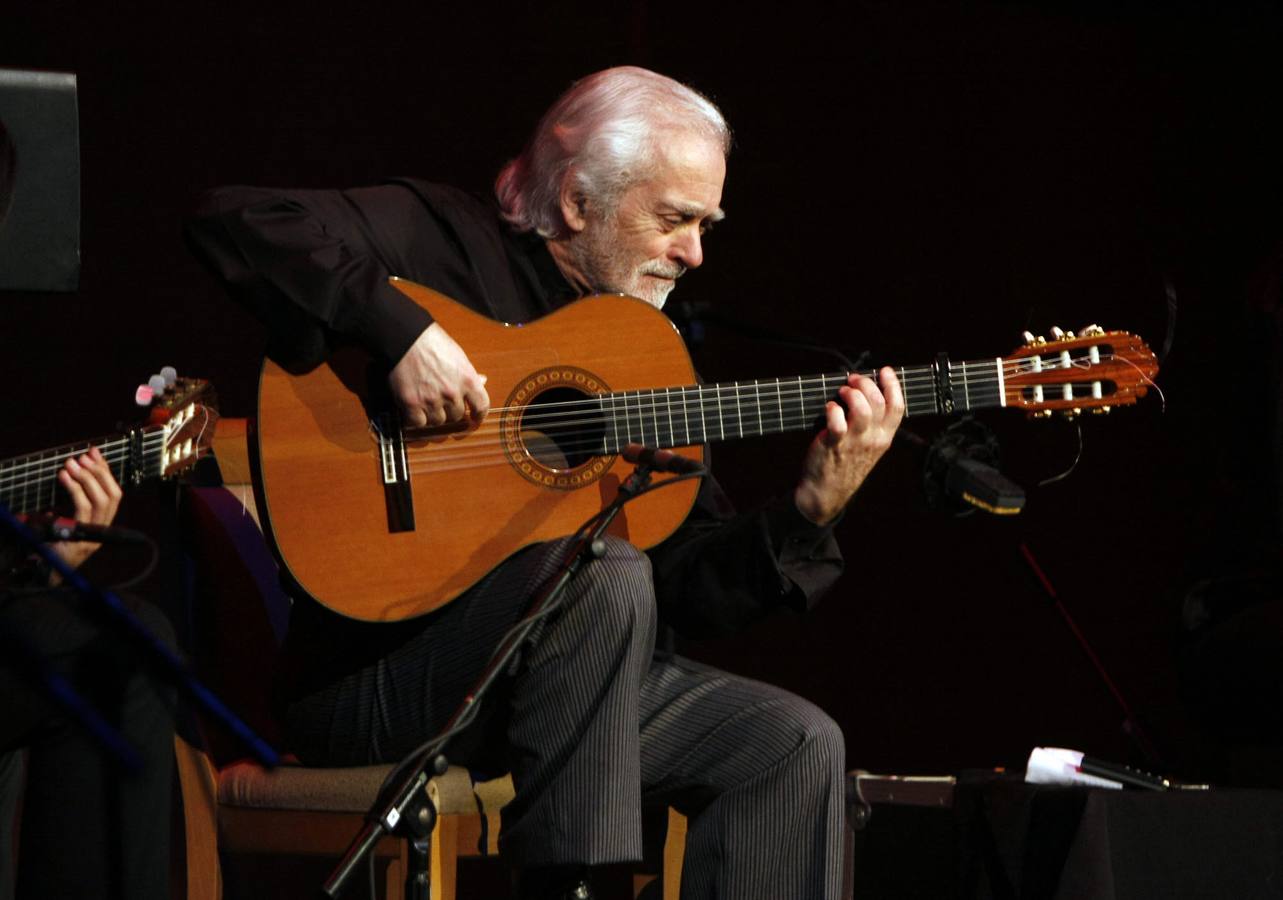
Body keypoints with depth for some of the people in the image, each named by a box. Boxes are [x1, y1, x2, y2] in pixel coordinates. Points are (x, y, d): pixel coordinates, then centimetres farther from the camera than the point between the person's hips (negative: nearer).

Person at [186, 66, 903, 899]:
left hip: (570, 677, 7)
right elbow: (233, 220, -17)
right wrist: (399, 328, -26)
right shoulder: (446, 241, -3)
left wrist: (815, 508, -6)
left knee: (792, 743, -8)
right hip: (370, 673, -7)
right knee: (605, 573, -32)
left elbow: (696, 588, 11)